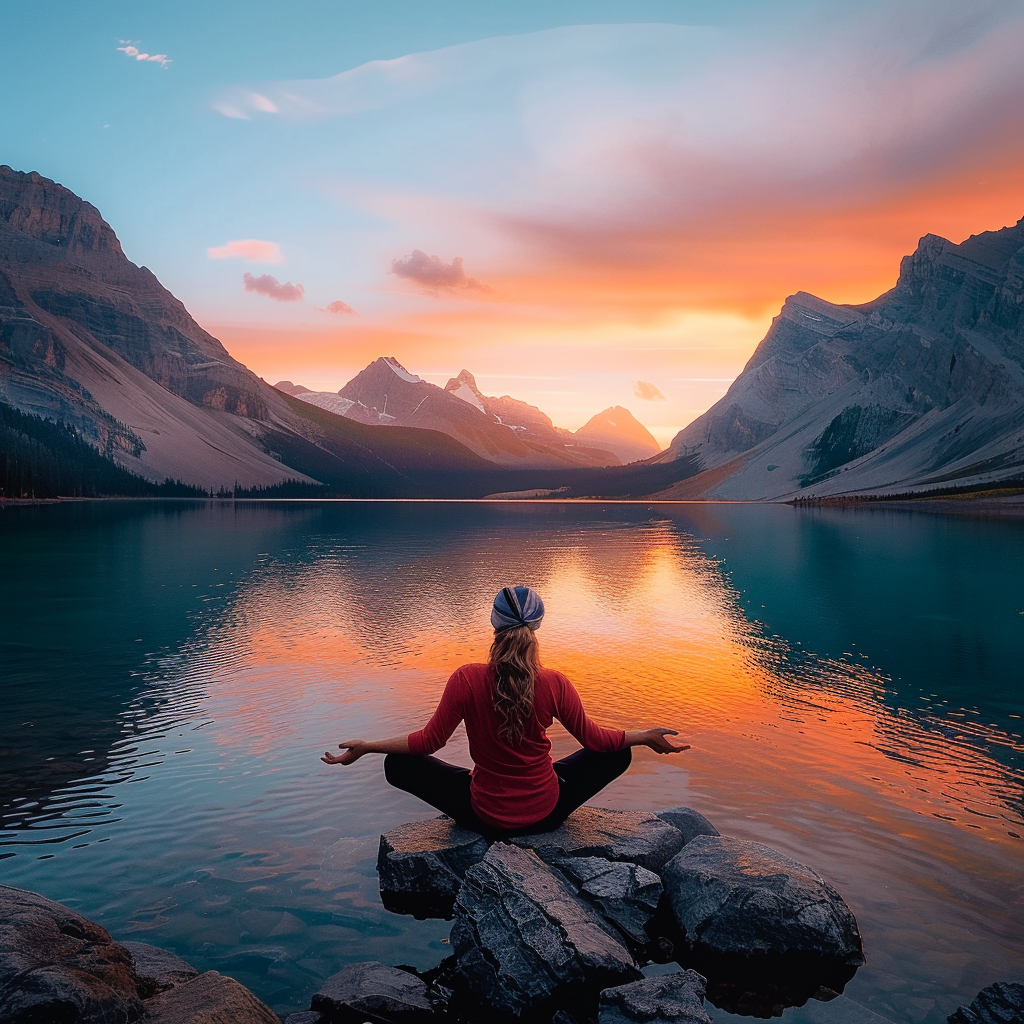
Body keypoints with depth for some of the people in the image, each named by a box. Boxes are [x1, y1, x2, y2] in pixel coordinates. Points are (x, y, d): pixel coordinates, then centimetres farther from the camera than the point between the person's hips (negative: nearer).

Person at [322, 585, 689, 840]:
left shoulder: (466, 680, -20)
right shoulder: (555, 683, -16)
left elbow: (429, 741, -11)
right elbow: (593, 738, -3)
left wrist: (365, 746, 1)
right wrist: (647, 736, 13)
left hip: (485, 816, -1)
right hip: (546, 813, 1)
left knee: (397, 765, 15)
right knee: (618, 754, 22)